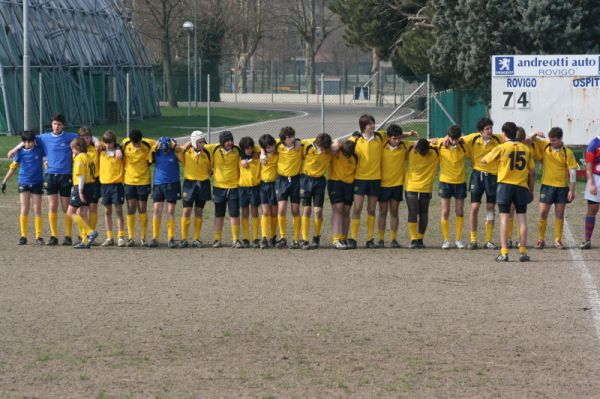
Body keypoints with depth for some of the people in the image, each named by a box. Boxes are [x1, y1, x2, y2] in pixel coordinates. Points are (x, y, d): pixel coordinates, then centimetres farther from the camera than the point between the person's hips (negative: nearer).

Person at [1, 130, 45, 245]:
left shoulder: (40, 149, -3)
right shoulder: (20, 152, -1)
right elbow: (13, 168, 6)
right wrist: (4, 182, 6)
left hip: (37, 183, 0)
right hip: (24, 183, 0)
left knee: (37, 210, 1)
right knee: (24, 209, -3)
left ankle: (38, 236, 5)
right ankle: (23, 236, 2)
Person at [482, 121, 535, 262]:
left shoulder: (501, 148, -5)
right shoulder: (526, 149, 5)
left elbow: (484, 160, 4)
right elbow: (532, 173, 6)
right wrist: (531, 191, 16)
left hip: (505, 186, -2)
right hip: (522, 187, 2)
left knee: (504, 218, 0)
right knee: (522, 219, 6)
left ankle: (504, 253, -5)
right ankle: (523, 252, 3)